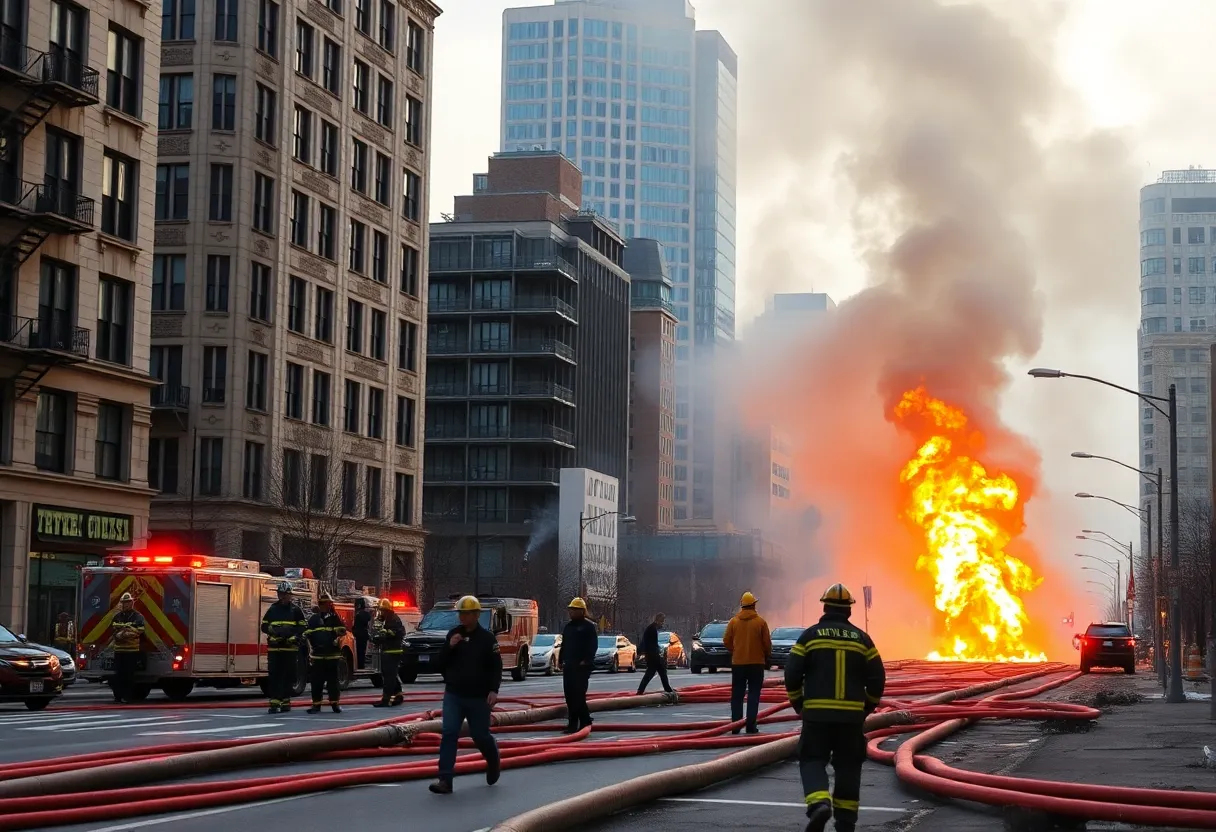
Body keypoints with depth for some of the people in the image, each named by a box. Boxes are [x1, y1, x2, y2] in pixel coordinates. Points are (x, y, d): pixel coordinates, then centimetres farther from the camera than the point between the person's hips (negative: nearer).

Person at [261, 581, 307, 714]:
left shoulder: (296, 610, 5)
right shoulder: (272, 609, 11)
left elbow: (303, 627, 4)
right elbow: (264, 626, 12)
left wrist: (295, 636, -12)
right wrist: (271, 629, -9)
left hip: (290, 648, -1)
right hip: (274, 648, 1)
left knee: (288, 676, 3)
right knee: (274, 675, -5)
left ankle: (286, 702, 12)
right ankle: (274, 703, -7)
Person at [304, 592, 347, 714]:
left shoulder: (335, 618, 6)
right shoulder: (313, 619, 11)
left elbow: (341, 631, -5)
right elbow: (307, 633, 10)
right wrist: (313, 644, 1)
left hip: (332, 655, -1)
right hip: (318, 655, 1)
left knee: (333, 680, 2)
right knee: (317, 680, 0)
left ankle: (334, 703, 8)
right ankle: (316, 704, 4)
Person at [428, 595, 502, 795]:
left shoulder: (487, 638, -5)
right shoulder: (453, 634, 6)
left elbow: (496, 667, -7)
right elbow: (441, 662, 7)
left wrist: (493, 690, -19)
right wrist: (449, 646, -11)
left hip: (478, 697, -3)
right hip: (453, 695, 3)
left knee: (480, 735, 7)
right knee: (449, 733, -10)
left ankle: (494, 762, 40)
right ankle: (445, 780, -14)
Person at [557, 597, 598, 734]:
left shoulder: (588, 626, -6)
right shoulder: (569, 626, 18)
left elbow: (593, 645, -13)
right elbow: (564, 644, 23)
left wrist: (586, 661, -20)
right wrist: (560, 660, 16)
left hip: (582, 666, -8)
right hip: (569, 666, 8)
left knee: (578, 694, -12)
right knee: (569, 695, 7)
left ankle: (585, 722, -5)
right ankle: (573, 724, 12)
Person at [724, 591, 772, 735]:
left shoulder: (734, 621, -1)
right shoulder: (760, 622, -6)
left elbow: (726, 641, 1)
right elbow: (767, 643, -4)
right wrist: (767, 657, 13)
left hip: (738, 663, 2)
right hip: (756, 663, -2)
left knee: (737, 696, 8)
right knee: (753, 695, 2)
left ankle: (735, 725, 6)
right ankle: (751, 725, -3)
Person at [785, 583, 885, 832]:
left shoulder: (810, 635, 0)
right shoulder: (861, 638, 5)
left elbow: (792, 674, -3)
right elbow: (877, 679, 3)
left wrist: (798, 704, 11)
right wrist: (867, 707, 16)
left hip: (817, 713, -2)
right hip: (852, 714, 2)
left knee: (812, 760, 4)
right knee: (848, 766, 11)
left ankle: (819, 805, -22)